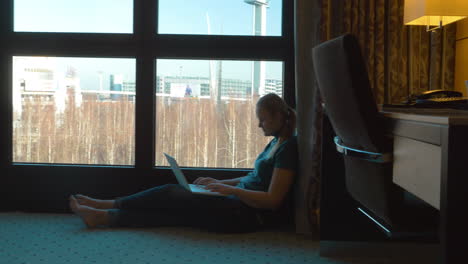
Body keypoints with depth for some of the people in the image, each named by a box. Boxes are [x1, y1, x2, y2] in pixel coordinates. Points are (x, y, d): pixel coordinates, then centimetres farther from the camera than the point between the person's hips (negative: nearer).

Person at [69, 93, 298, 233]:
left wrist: (229, 189, -18)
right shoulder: (276, 142, 15)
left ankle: (102, 214, -1)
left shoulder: (288, 147, -14)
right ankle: (101, 214, 3)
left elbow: (272, 200, -20)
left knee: (171, 195, -10)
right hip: (240, 201, 8)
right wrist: (218, 183, 12)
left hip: (249, 214, -8)